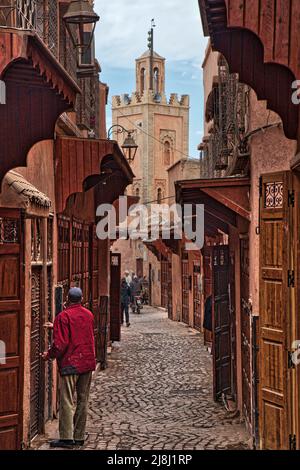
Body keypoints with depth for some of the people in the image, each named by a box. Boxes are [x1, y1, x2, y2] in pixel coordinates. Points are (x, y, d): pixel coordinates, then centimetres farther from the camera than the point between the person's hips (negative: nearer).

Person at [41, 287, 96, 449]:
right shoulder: (89, 315, 9)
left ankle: (66, 438, -3)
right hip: (88, 362, 6)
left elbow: (60, 343, -17)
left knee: (67, 402, -3)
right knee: (83, 401, 10)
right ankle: (79, 437, 15)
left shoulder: (63, 316, -11)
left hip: (70, 364, -6)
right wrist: (56, 327, 30)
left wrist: (49, 355, -1)